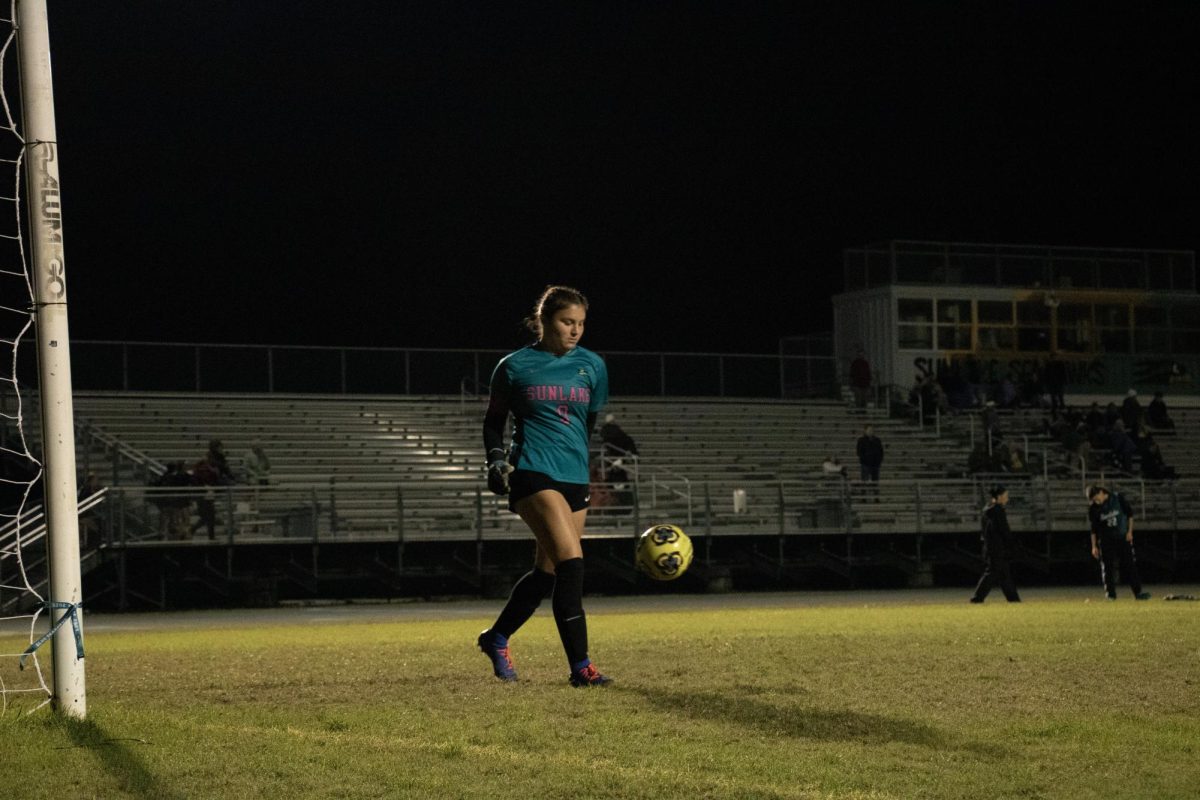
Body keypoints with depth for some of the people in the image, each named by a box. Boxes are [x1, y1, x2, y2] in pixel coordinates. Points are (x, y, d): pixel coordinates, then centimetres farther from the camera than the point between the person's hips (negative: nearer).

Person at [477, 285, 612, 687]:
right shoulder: (514, 366, 0)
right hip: (533, 473, -5)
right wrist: (496, 459, -3)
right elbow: (493, 421, 10)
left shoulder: (592, 366, 8)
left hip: (575, 478, 5)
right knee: (571, 563, -19)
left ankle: (496, 639, 30)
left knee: (547, 571, 8)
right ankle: (580, 666, -17)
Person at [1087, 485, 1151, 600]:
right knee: (1108, 567, -2)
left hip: (1123, 538, 0)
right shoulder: (1093, 509, -6)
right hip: (1106, 540, 0)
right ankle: (1110, 594, 4)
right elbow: (1094, 529, 2)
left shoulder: (1118, 498, -8)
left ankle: (1138, 592, -3)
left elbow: (1129, 514, 1)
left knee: (1130, 565, -2)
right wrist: (1094, 546, -1)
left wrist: (1129, 531, -5)